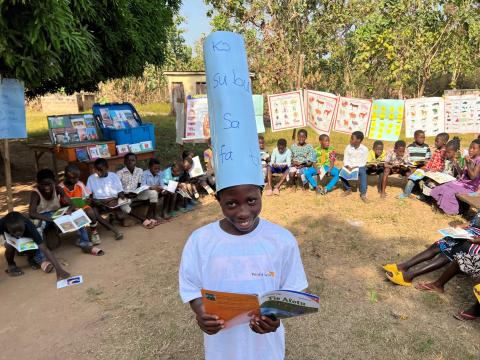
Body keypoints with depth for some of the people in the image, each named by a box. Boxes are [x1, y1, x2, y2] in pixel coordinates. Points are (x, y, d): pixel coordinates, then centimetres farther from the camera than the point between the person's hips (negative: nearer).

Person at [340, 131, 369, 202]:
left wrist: (355, 167, -22)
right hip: (349, 167, 3)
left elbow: (363, 162, -9)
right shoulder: (348, 147, 2)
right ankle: (348, 189, 1)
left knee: (362, 172, -35)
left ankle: (363, 193, -29)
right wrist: (348, 167, -19)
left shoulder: (364, 149, -6)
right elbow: (345, 160, 0)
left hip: (359, 167, -3)